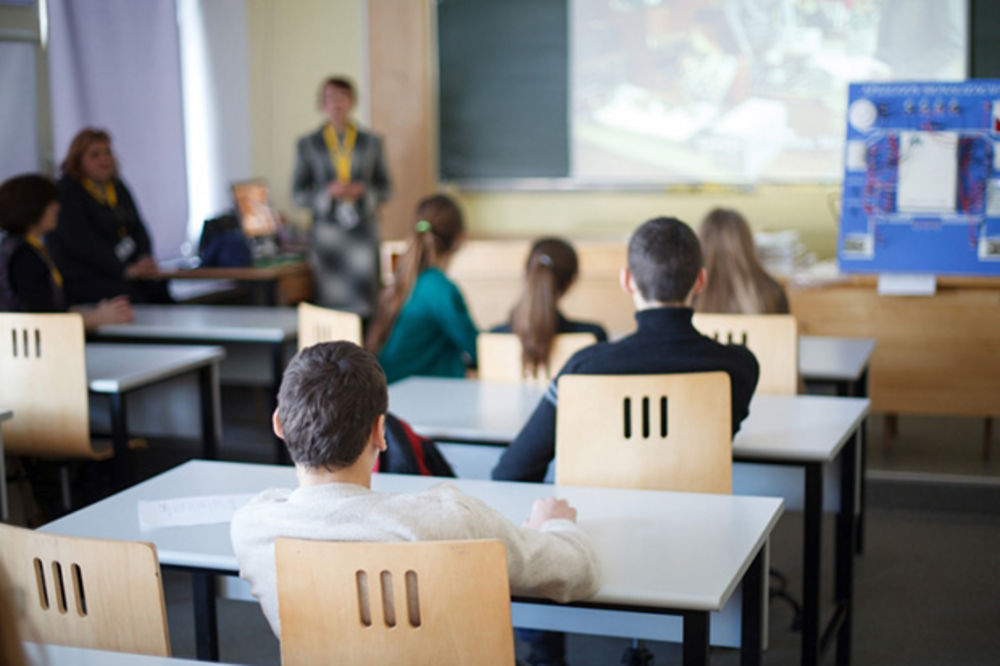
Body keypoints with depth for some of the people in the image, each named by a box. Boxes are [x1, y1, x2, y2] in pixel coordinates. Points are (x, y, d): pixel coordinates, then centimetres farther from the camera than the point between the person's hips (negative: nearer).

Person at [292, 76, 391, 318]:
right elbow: (298, 193, 7)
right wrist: (327, 193, -11)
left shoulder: (371, 142, 11)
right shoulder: (308, 144, 9)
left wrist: (363, 191, -8)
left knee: (364, 295, -6)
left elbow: (385, 187, 13)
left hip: (363, 228, 1)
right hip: (327, 228, -1)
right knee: (331, 298, -5)